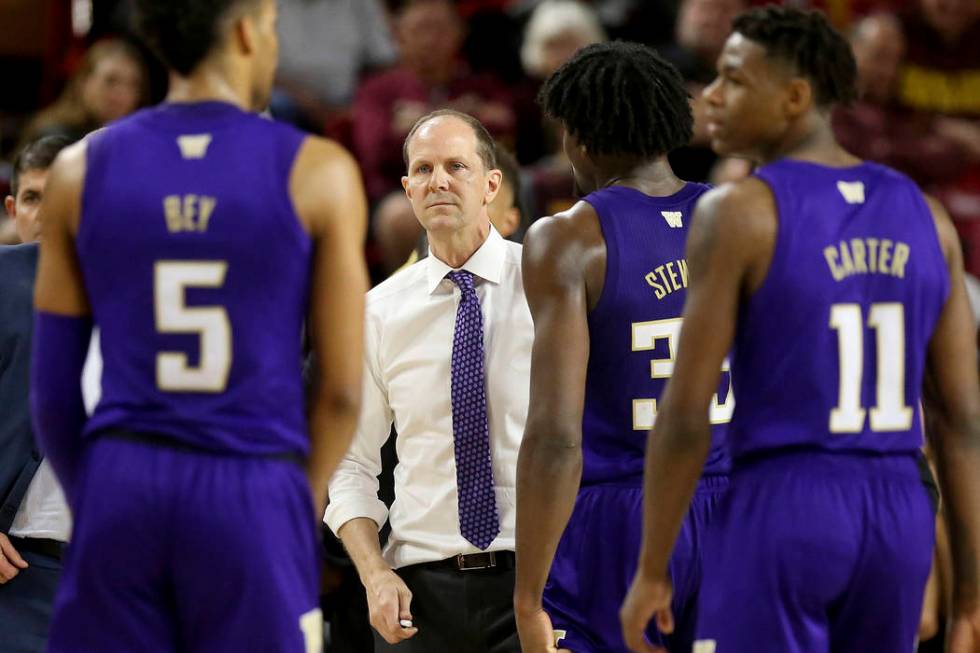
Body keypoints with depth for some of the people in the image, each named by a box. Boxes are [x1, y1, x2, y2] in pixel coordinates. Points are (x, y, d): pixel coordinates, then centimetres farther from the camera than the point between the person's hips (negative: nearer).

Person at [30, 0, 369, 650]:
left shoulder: (81, 171, 4)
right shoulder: (317, 174, -3)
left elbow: (52, 389, 7)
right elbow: (342, 390, -1)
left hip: (120, 489, 2)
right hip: (255, 496, -2)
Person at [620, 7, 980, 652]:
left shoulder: (736, 214, -9)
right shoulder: (925, 217, 8)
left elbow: (686, 411, -11)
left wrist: (651, 571, -3)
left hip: (778, 510, -6)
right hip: (900, 518, 6)